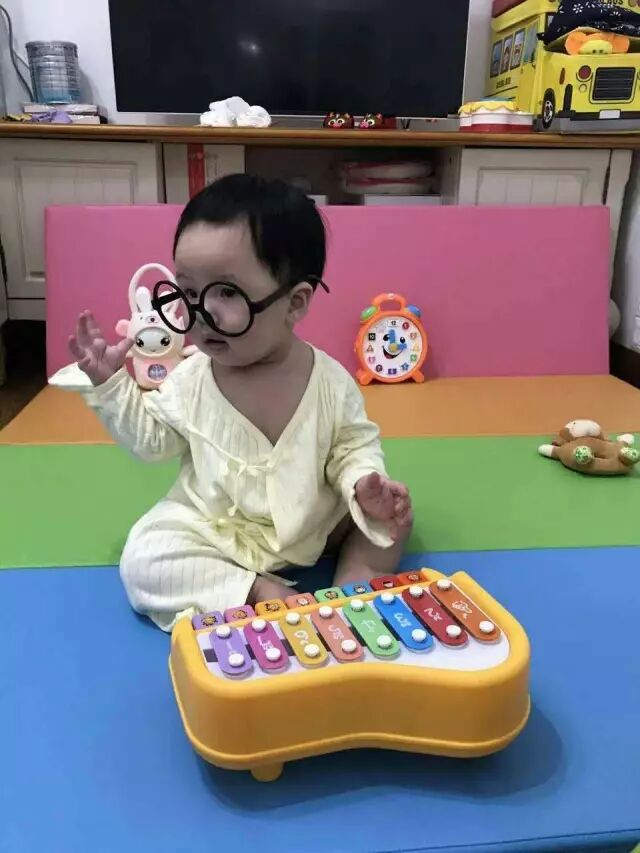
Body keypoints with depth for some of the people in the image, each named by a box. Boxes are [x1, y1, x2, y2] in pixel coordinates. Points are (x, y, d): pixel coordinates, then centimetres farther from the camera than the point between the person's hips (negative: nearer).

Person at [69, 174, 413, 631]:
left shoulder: (330, 381, -16)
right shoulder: (190, 380, -10)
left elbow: (353, 447, -6)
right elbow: (152, 439, 4)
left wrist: (365, 483, -27)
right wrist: (111, 386, -6)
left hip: (315, 525, 0)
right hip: (212, 530, 1)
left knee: (391, 516, -8)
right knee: (143, 560, -21)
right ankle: (259, 590, -20)